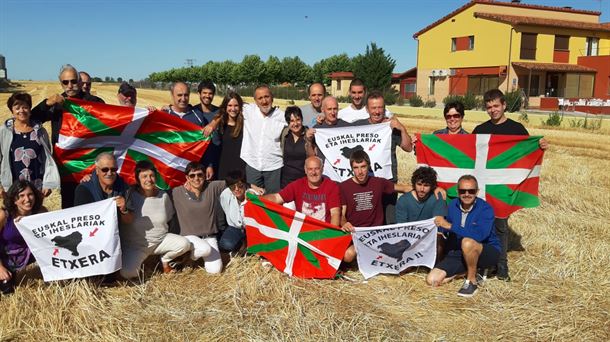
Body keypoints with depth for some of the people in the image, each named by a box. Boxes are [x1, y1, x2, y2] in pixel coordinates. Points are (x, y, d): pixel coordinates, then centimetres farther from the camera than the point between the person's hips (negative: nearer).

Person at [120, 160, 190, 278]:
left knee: (184, 244, -21)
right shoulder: (129, 195, -13)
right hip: (135, 245, -3)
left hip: (161, 240, 3)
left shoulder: (163, 195, -1)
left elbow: (169, 219, 12)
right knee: (127, 273, -27)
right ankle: (137, 261, 9)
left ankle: (165, 260, 9)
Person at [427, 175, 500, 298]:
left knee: (467, 242, -39)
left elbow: (479, 235, -36)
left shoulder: (485, 208, -18)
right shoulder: (452, 205, -2)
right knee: (432, 280, -11)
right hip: (459, 253, 5)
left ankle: (472, 280, -14)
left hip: (488, 252, -5)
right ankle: (470, 271, 9)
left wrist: (449, 225, -31)